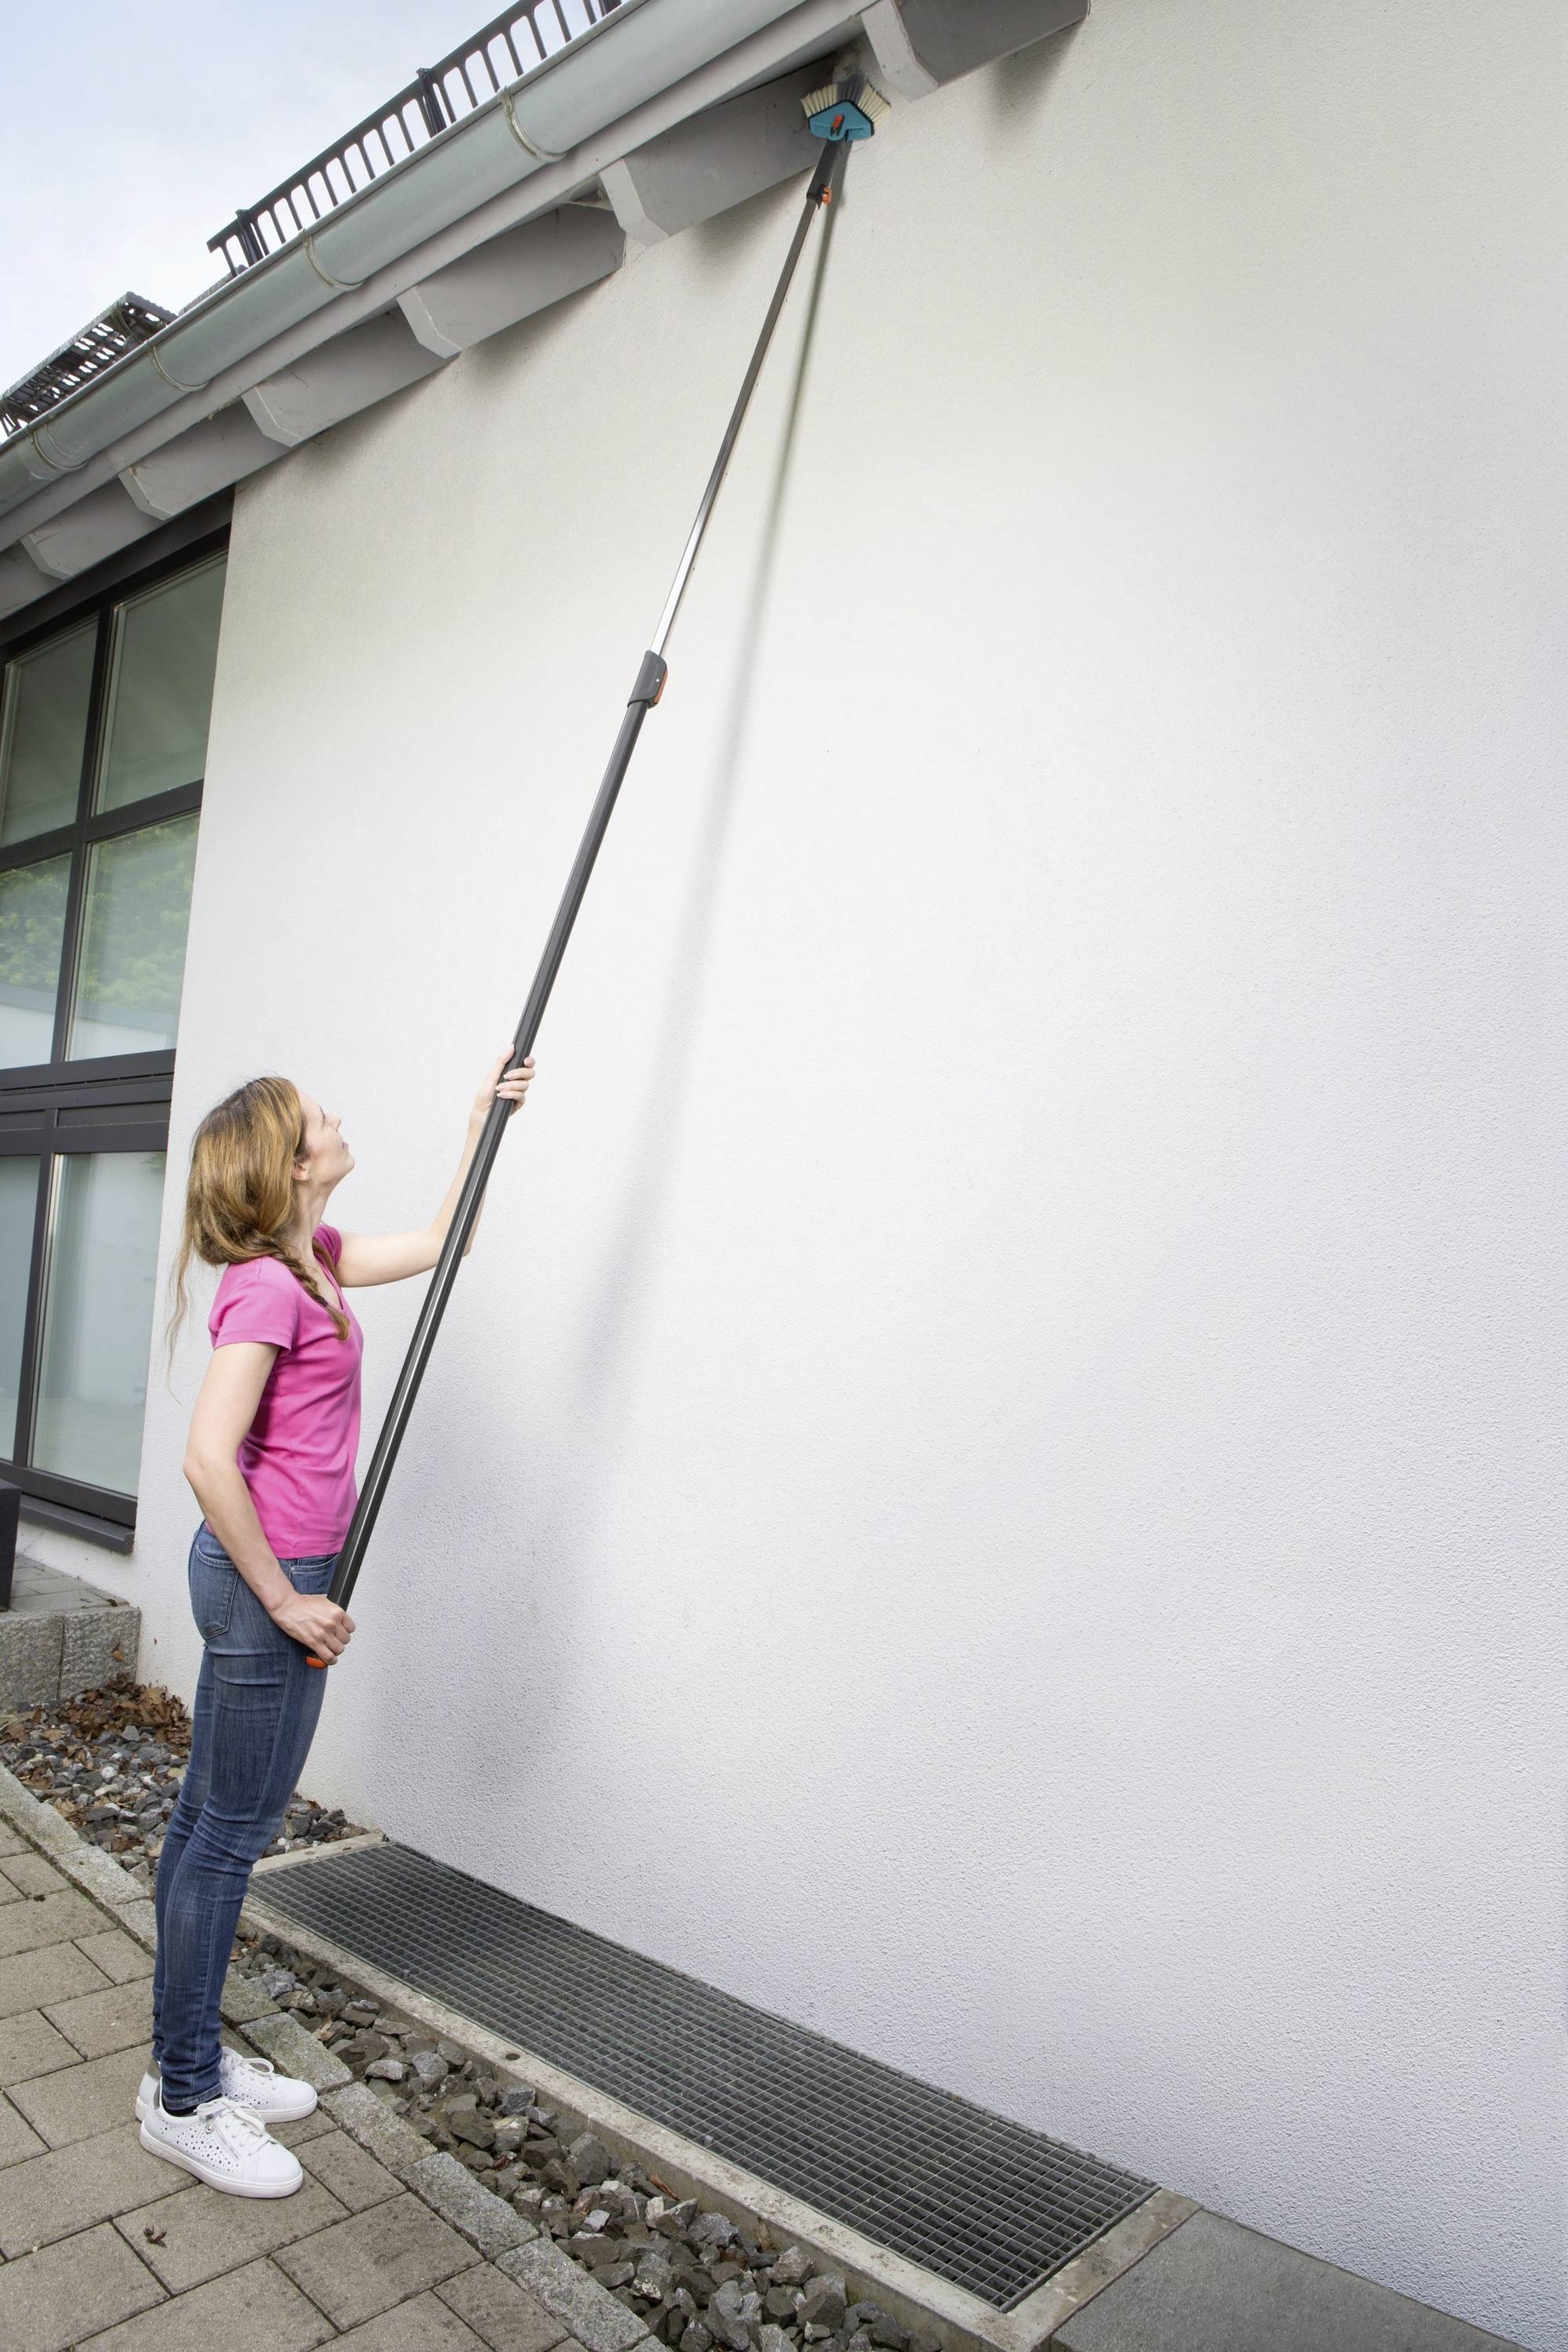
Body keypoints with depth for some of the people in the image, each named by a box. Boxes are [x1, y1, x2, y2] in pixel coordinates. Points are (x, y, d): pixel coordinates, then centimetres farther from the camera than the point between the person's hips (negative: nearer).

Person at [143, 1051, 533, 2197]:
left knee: (208, 1820, 18)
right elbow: (210, 1457, -26)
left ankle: (189, 2056, 35)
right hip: (266, 1579, -10)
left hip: (268, 1578, 10)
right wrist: (284, 1601, -19)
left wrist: (485, 1121, 14)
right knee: (233, 1833, 4)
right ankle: (182, 2099, 22)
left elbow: (437, 1245, 19)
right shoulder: (269, 1286, -21)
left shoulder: (311, 1259, 7)